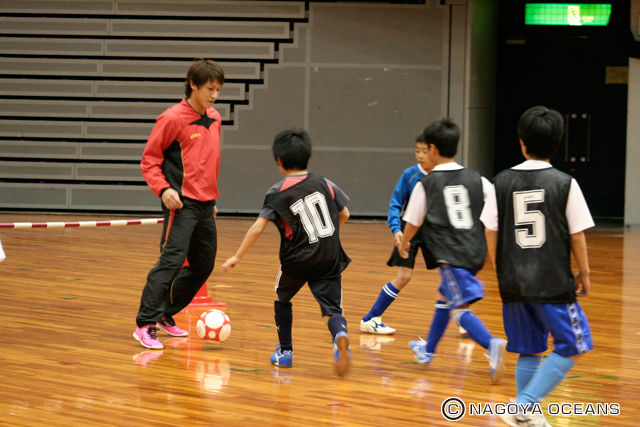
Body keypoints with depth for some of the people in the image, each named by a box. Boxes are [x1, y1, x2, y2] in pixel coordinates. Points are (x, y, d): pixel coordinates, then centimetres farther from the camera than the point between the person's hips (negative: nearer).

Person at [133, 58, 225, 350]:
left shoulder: (214, 119, 11)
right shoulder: (173, 119, -10)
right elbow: (149, 160, -6)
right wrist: (163, 189, -19)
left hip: (206, 204, 8)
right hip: (182, 203, -8)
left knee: (203, 265, 12)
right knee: (172, 260, -16)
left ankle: (166, 315, 24)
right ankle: (145, 324, -14)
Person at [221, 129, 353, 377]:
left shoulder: (277, 193, -2)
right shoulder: (325, 185, 7)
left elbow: (258, 227, -7)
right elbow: (344, 215, 15)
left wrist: (237, 257, -1)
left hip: (297, 261, -1)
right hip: (330, 259, 1)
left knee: (282, 298, 25)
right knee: (332, 308, 1)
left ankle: (285, 351, 27)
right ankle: (340, 335, -33)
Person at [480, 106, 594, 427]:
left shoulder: (502, 183, 1)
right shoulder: (565, 184, -7)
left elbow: (491, 233, 5)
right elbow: (577, 235, -4)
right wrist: (584, 273, 9)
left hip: (514, 283, 4)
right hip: (554, 283, -4)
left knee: (528, 352, 15)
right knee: (572, 348, 5)